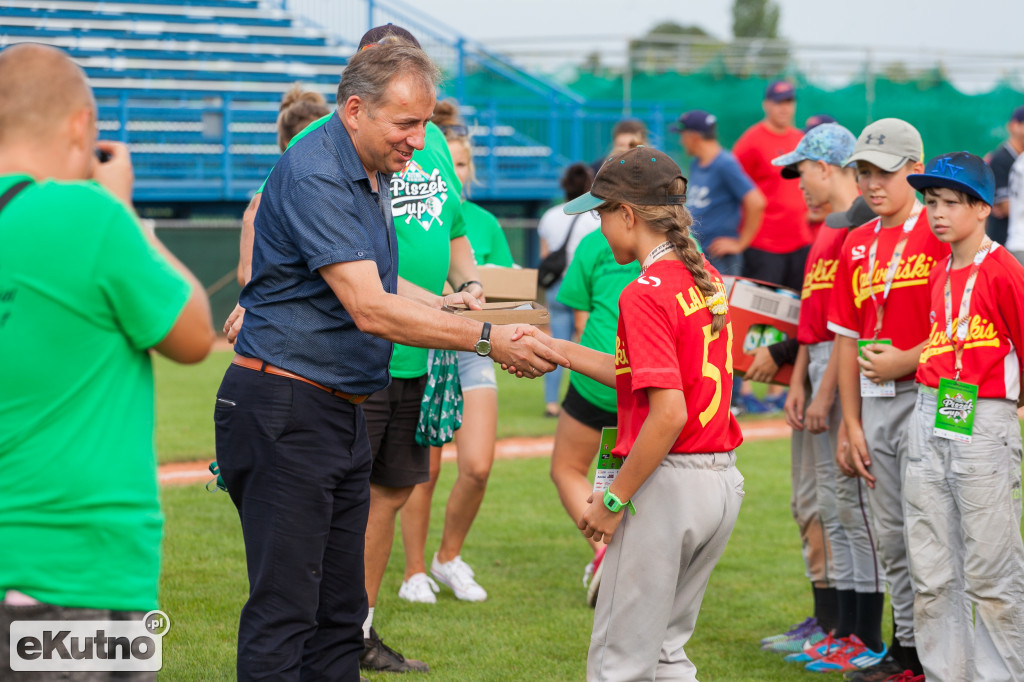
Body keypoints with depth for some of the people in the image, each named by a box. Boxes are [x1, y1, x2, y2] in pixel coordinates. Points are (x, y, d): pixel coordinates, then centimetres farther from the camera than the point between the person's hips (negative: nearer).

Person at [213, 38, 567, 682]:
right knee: (284, 609, -10)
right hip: (284, 412, -10)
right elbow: (369, 309, -23)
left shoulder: (370, 174, 14)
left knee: (340, 610, 11)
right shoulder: (314, 177, -18)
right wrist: (485, 338, -20)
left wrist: (437, 304, 11)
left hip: (345, 410, 10)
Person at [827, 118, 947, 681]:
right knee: (890, 534, 11)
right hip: (873, 403, 7)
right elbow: (846, 338, 14)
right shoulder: (857, 246, 14)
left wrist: (906, 360, -18)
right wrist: (851, 424, 9)